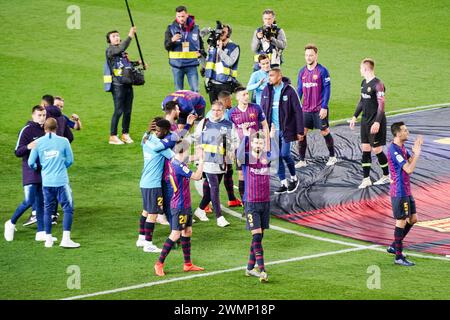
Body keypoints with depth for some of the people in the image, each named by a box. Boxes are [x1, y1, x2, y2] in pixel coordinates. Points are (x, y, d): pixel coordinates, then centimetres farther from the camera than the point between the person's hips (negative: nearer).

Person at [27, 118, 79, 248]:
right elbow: (70, 160, 4)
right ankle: (65, 239, -6)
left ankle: (48, 239, 14)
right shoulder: (63, 141, -4)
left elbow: (31, 163, 4)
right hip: (61, 181, -3)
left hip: (46, 182, 3)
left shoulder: (38, 142, 0)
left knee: (47, 210, 13)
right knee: (68, 209, 3)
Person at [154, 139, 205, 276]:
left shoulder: (175, 163, 7)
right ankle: (159, 264, 0)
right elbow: (197, 176, -19)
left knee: (187, 232, 14)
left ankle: (188, 264, 21)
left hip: (185, 205, 10)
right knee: (175, 235, -6)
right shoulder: (178, 166, -23)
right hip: (179, 206, -10)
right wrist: (201, 160, -13)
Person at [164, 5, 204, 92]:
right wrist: (172, 40, -29)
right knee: (178, 91, 7)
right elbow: (166, 46, -8)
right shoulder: (171, 29, -2)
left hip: (192, 65, 1)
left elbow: (201, 43, 20)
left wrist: (201, 52, 0)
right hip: (177, 65, -1)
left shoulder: (195, 28, 5)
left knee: (195, 90, -2)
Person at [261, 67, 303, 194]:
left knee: (285, 154, -7)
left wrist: (300, 131, -9)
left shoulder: (289, 90, -10)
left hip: (286, 129, -4)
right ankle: (284, 184, 13)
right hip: (272, 130, 4)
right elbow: (262, 111, 10)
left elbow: (298, 111, -8)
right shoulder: (267, 91, 3)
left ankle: (294, 178, 17)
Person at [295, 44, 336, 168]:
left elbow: (327, 89, -8)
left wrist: (324, 107, -14)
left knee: (325, 132, 5)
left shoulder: (322, 71, -7)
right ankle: (302, 161, 4)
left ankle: (332, 157, 22)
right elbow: (299, 90, 14)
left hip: (319, 109, -4)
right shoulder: (302, 72, 8)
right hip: (306, 109, 5)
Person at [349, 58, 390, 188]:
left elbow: (381, 105, -21)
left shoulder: (377, 84, -18)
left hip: (375, 122, -8)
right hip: (365, 121, 8)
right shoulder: (364, 83, 9)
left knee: (377, 149, 0)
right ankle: (366, 179, 10)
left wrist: (377, 122, -26)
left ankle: (386, 176, 18)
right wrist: (355, 116, 20)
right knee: (365, 149, 6)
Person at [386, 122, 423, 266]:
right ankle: (398, 257, 3)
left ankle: (394, 246, 27)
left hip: (406, 191, 10)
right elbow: (409, 169, -24)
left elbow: (411, 161, 15)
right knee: (401, 222, -4)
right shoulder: (394, 150, -21)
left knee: (413, 219, 16)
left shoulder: (402, 148, 10)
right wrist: (417, 153, -15)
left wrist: (415, 151, 2)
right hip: (399, 192, -10)